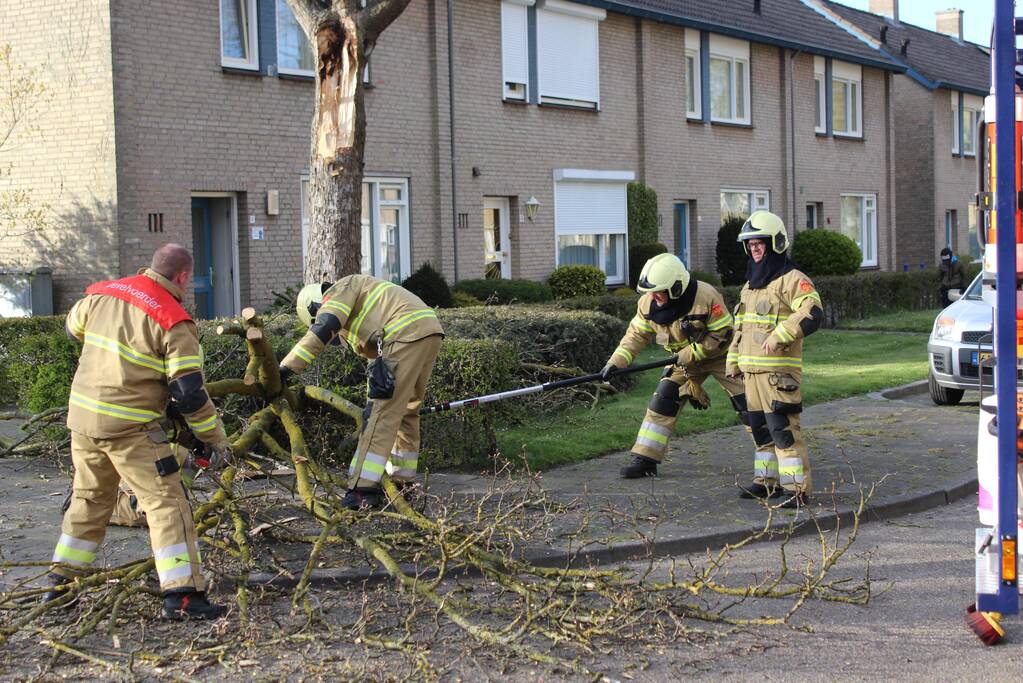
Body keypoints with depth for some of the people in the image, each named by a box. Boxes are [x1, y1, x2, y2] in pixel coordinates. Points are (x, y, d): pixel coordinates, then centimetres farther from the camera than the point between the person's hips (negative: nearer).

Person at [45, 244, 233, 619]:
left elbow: (74, 326, 26)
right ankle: (182, 595, -9)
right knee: (166, 503, -3)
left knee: (88, 499, 22)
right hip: (130, 428, -7)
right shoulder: (174, 321, -13)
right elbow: (189, 392, -14)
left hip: (82, 417, 7)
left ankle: (59, 583, 30)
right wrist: (216, 438, -5)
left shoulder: (102, 293, 5)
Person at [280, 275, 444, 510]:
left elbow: (321, 330, -12)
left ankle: (363, 490, -16)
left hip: (408, 332, -10)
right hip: (431, 332, 10)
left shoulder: (340, 289, 4)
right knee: (407, 411, 21)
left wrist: (285, 368, -15)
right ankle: (403, 480, 29)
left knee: (382, 414, -11)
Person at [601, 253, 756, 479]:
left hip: (719, 355, -5)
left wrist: (690, 355, -26)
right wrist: (616, 362, -18)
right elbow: (637, 334, -6)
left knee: (747, 406, -6)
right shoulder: (649, 303, -14)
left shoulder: (706, 297, -31)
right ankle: (644, 460, 0)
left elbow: (722, 335, -25)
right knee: (662, 402, -5)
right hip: (683, 360, 5)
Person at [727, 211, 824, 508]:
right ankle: (768, 481, 25)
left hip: (779, 370, -9)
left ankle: (797, 489, -9)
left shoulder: (792, 280, -8)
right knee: (760, 428, 14)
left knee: (784, 429, -11)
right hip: (751, 370, 9)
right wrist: (733, 362, 24)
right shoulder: (750, 284, 21)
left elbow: (813, 313, -23)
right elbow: (739, 327, 28)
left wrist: (779, 335, -28)